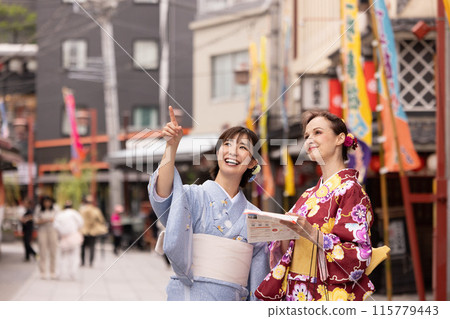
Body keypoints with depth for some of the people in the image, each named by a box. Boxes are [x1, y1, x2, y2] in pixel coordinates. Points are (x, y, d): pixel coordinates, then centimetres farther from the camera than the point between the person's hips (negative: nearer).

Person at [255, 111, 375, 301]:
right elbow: (287, 251, 14)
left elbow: (360, 257, -16)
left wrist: (311, 233, -25)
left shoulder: (349, 189, -7)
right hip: (294, 295, 7)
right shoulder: (309, 195, 15)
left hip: (328, 297, -7)